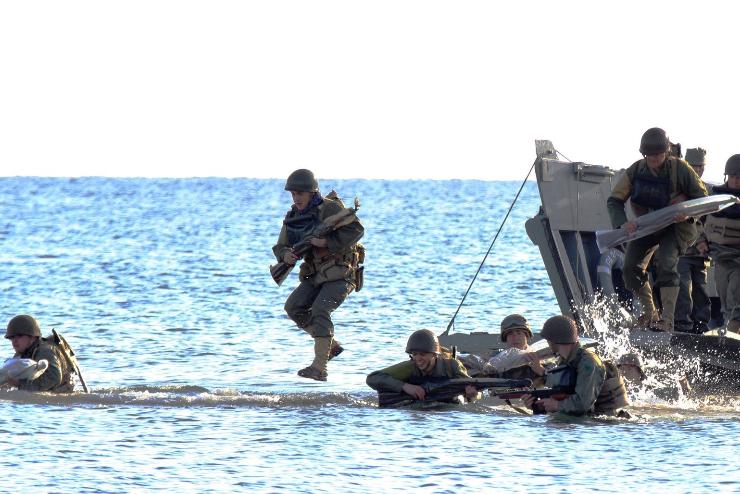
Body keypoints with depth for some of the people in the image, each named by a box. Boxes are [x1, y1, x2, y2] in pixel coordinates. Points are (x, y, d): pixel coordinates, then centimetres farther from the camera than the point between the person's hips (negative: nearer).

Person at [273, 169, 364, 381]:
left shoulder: (329, 208, -13)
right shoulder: (293, 217, 9)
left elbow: (356, 229, -20)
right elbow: (280, 246, 11)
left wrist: (327, 242, -27)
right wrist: (285, 254, -15)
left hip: (340, 273, -8)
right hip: (316, 274, 8)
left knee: (320, 310, -23)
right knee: (294, 307, -7)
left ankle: (319, 367, -26)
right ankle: (331, 345, 7)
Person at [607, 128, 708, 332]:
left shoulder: (680, 169, -20)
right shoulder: (635, 171, -12)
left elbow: (702, 196, -11)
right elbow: (614, 201, -9)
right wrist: (622, 223, -28)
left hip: (675, 225, -4)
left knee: (667, 264, -26)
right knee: (631, 268, -6)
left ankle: (667, 320, -28)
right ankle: (649, 313, 14)